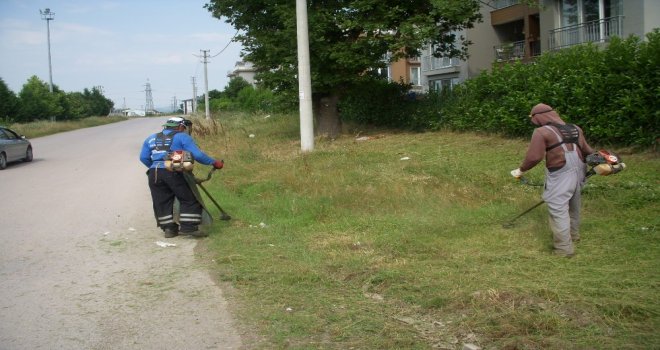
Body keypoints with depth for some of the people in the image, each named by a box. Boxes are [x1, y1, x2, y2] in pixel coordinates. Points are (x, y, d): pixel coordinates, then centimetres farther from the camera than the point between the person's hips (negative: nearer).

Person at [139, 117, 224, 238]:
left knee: (162, 202, 14)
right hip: (174, 173, -5)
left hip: (154, 174, 5)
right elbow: (197, 155, -4)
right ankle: (188, 227, -3)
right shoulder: (182, 137, 5)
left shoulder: (151, 138, 22)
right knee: (189, 200, 4)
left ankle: (168, 228, 14)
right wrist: (214, 163, 4)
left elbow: (144, 158, 17)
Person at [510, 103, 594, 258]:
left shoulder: (542, 132, -10)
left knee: (558, 210, 0)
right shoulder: (575, 129, 12)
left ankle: (564, 248, 3)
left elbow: (534, 157, -17)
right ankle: (573, 234, 45)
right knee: (573, 205, 25)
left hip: (560, 177, -8)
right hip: (577, 174, 8)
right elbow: (587, 150, 15)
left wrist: (521, 170, -4)